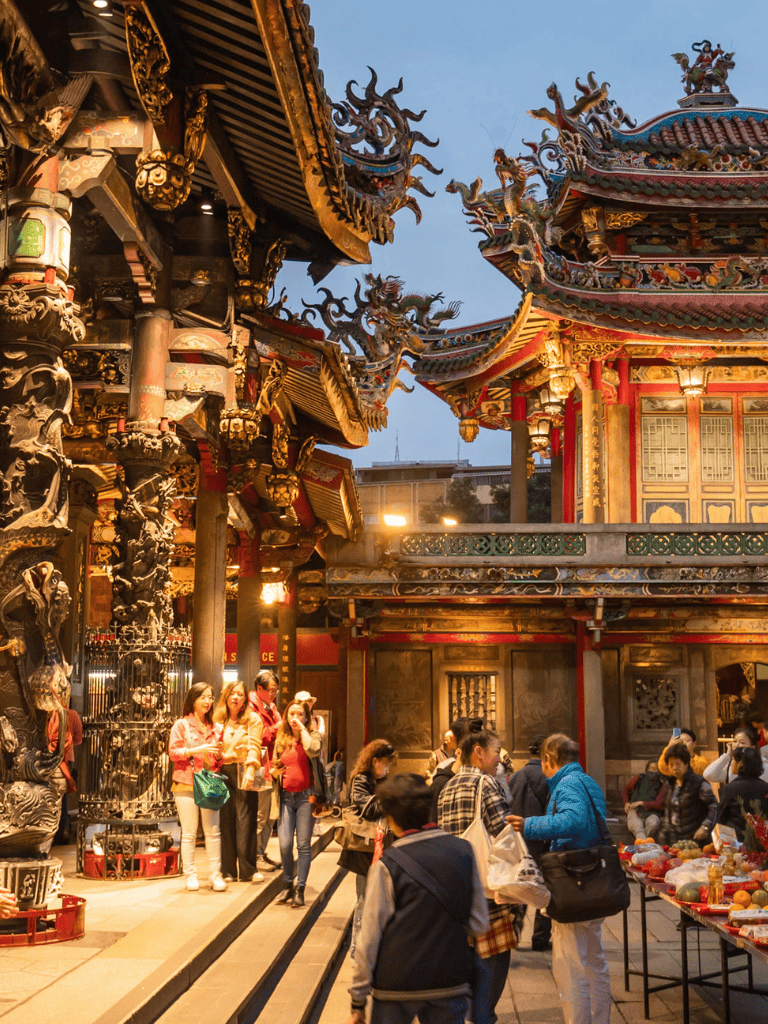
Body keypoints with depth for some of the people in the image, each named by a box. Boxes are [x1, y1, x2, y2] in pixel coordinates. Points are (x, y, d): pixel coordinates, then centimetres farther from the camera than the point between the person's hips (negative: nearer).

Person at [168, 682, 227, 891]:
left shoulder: (215, 727, 15)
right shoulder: (181, 725, 3)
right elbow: (173, 752, -4)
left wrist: (218, 753, -1)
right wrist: (197, 750, -15)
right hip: (186, 783, -3)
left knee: (213, 831, -2)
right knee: (189, 833, 0)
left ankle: (216, 874, 4)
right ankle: (190, 875, 8)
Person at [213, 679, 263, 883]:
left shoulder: (253, 719, 6)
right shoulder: (218, 721, 15)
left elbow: (254, 747, -4)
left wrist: (250, 770, -18)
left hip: (244, 774, -2)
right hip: (223, 774, 3)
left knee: (245, 821, -7)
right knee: (225, 822, 0)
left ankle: (247, 869, -1)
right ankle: (228, 871, 7)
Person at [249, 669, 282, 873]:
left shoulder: (270, 707, 20)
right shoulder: (252, 708, -10)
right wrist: (277, 727, -14)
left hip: (272, 769, 9)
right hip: (260, 769, -9)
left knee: (270, 816, 14)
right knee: (260, 816, -5)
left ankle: (262, 852, 23)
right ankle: (256, 856, 2)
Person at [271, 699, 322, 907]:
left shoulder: (312, 735, 2)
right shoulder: (281, 739, 13)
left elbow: (313, 750, -22)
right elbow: (274, 766, 23)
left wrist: (302, 729, -12)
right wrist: (274, 772, 0)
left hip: (305, 796, -3)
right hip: (286, 796, 3)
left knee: (303, 844, -3)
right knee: (285, 844, -4)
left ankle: (300, 888, 6)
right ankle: (287, 884, 15)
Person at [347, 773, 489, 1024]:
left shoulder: (387, 866, -12)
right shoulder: (463, 852, -2)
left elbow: (370, 937, -9)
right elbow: (479, 924, 2)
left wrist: (358, 999, -1)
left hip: (397, 985, -3)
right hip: (451, 983, 3)